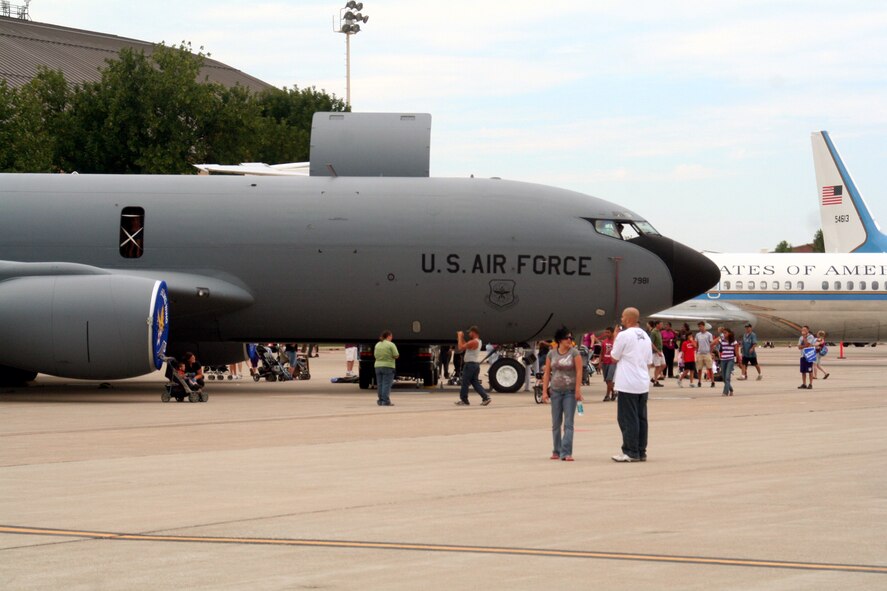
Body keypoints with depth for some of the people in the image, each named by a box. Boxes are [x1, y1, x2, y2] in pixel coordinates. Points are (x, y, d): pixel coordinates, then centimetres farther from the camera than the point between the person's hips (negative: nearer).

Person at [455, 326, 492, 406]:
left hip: (470, 364, -10)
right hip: (476, 364, 10)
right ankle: (485, 397, 0)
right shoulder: (478, 342, 15)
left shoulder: (473, 342, -18)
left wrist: (460, 337, -7)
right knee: (475, 383, 11)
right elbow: (465, 346, 23)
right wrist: (461, 338, 17)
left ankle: (464, 400, 5)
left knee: (465, 383, 0)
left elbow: (460, 347, -18)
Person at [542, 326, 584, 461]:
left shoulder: (574, 353, -4)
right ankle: (556, 451, 20)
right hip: (555, 391, 3)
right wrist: (545, 391, 1)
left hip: (570, 391, -3)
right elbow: (547, 373, 7)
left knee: (568, 423, -8)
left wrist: (578, 390, -13)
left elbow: (579, 372, -7)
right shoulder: (551, 354, 5)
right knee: (556, 423, 10)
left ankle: (566, 453, -11)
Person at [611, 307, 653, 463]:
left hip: (628, 385, -7)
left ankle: (631, 452, -3)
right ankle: (641, 452, 14)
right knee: (641, 418, 11)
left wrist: (615, 338, 4)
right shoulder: (645, 336, 11)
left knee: (628, 419, -3)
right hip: (644, 384, 7)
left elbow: (614, 357, -4)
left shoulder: (624, 335, -12)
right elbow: (649, 362, 15)